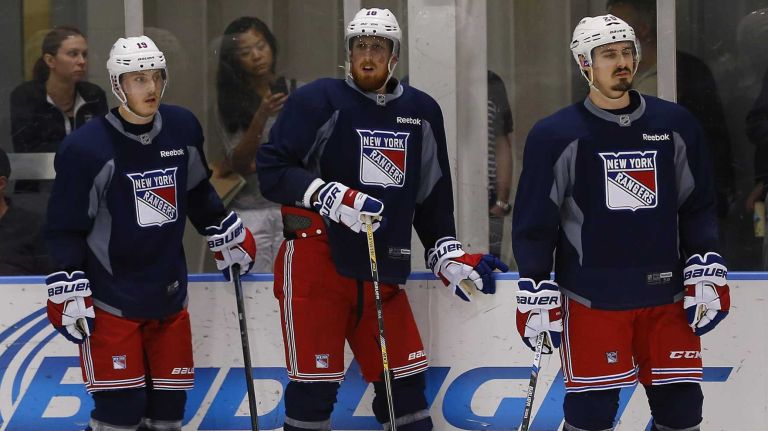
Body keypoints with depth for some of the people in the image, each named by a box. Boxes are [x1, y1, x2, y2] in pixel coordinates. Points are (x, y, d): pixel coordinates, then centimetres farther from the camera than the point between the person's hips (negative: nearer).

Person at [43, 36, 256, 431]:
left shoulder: (182, 128, 2)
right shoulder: (86, 147, -15)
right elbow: (64, 227, -11)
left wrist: (226, 234, 23)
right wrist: (68, 291, -14)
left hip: (168, 294, 6)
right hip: (110, 301, -6)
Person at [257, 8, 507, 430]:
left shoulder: (422, 112, 11)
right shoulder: (318, 100, -7)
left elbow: (432, 196, 19)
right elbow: (271, 170, -12)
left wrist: (451, 259, 12)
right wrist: (333, 197, -24)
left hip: (381, 273, 5)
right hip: (316, 264, -5)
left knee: (404, 383, 8)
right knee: (314, 387, -6)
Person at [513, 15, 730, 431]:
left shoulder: (675, 125, 5)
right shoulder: (556, 135, -5)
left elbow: (698, 205, 11)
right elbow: (534, 220, -2)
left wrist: (706, 272, 4)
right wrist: (536, 293, -5)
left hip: (666, 295, 3)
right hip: (590, 298, -3)